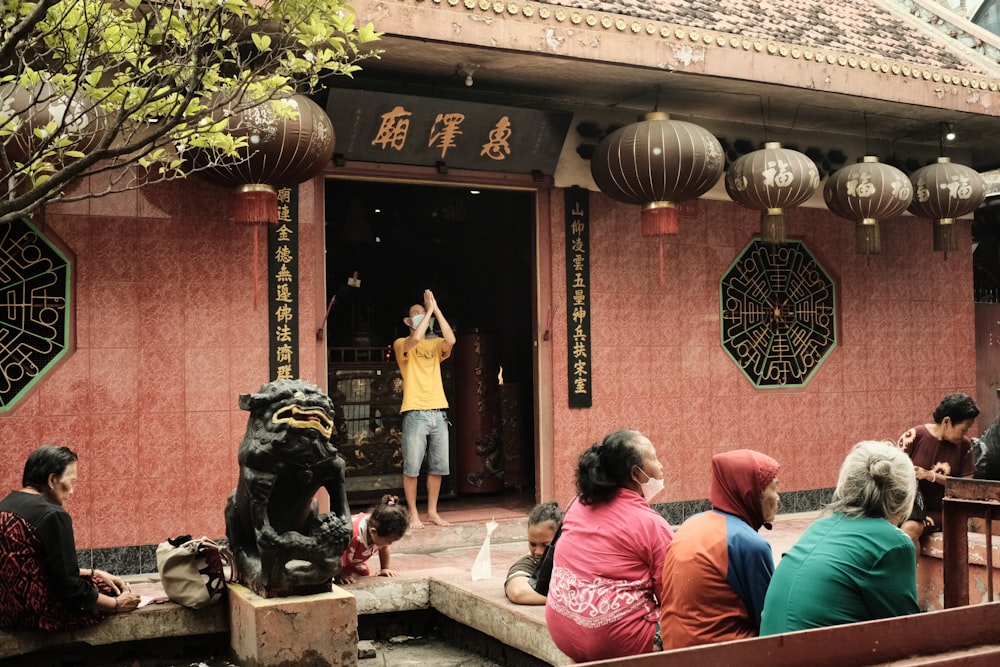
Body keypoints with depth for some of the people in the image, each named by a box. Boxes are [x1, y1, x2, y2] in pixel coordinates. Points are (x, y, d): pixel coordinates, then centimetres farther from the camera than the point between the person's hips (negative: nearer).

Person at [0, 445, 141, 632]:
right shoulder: (53, 515, -17)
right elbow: (69, 588, -16)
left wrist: (93, 573, 15)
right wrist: (117, 605, -3)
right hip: (34, 614, -9)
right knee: (111, 590, 9)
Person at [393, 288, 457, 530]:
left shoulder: (435, 345, 15)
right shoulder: (401, 344, 3)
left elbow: (451, 340, -8)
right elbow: (416, 339, -20)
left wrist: (436, 310, -6)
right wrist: (429, 310, -10)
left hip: (438, 413, 5)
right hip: (415, 414, -4)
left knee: (437, 467, 8)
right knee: (412, 467, -3)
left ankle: (432, 511, 18)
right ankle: (413, 513, 7)